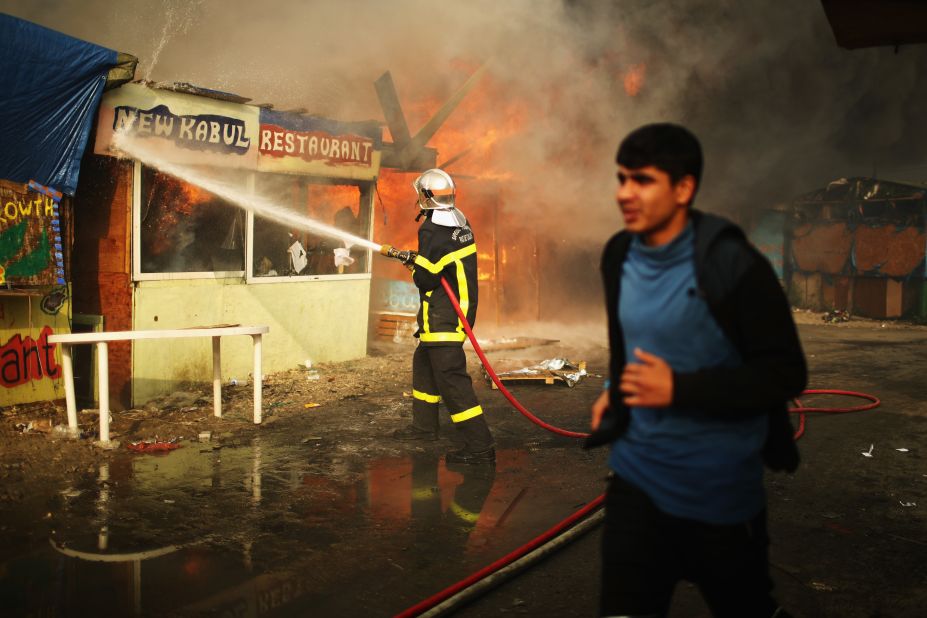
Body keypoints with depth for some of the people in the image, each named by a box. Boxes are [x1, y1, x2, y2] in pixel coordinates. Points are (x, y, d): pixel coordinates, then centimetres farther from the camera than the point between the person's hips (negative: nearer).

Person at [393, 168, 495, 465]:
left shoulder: (433, 231, -19)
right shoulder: (460, 224, 8)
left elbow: (425, 279, -17)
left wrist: (414, 264, 4)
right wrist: (417, 258, 20)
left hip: (442, 317, -10)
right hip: (461, 307, 10)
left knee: (451, 377, -10)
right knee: (423, 363, 24)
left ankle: (479, 445, -11)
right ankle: (424, 425, 36)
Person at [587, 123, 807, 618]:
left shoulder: (733, 264, -19)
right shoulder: (619, 255, 1)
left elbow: (786, 373, -17)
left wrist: (679, 390, -25)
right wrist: (616, 390, 5)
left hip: (719, 488, -5)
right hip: (636, 476, 5)